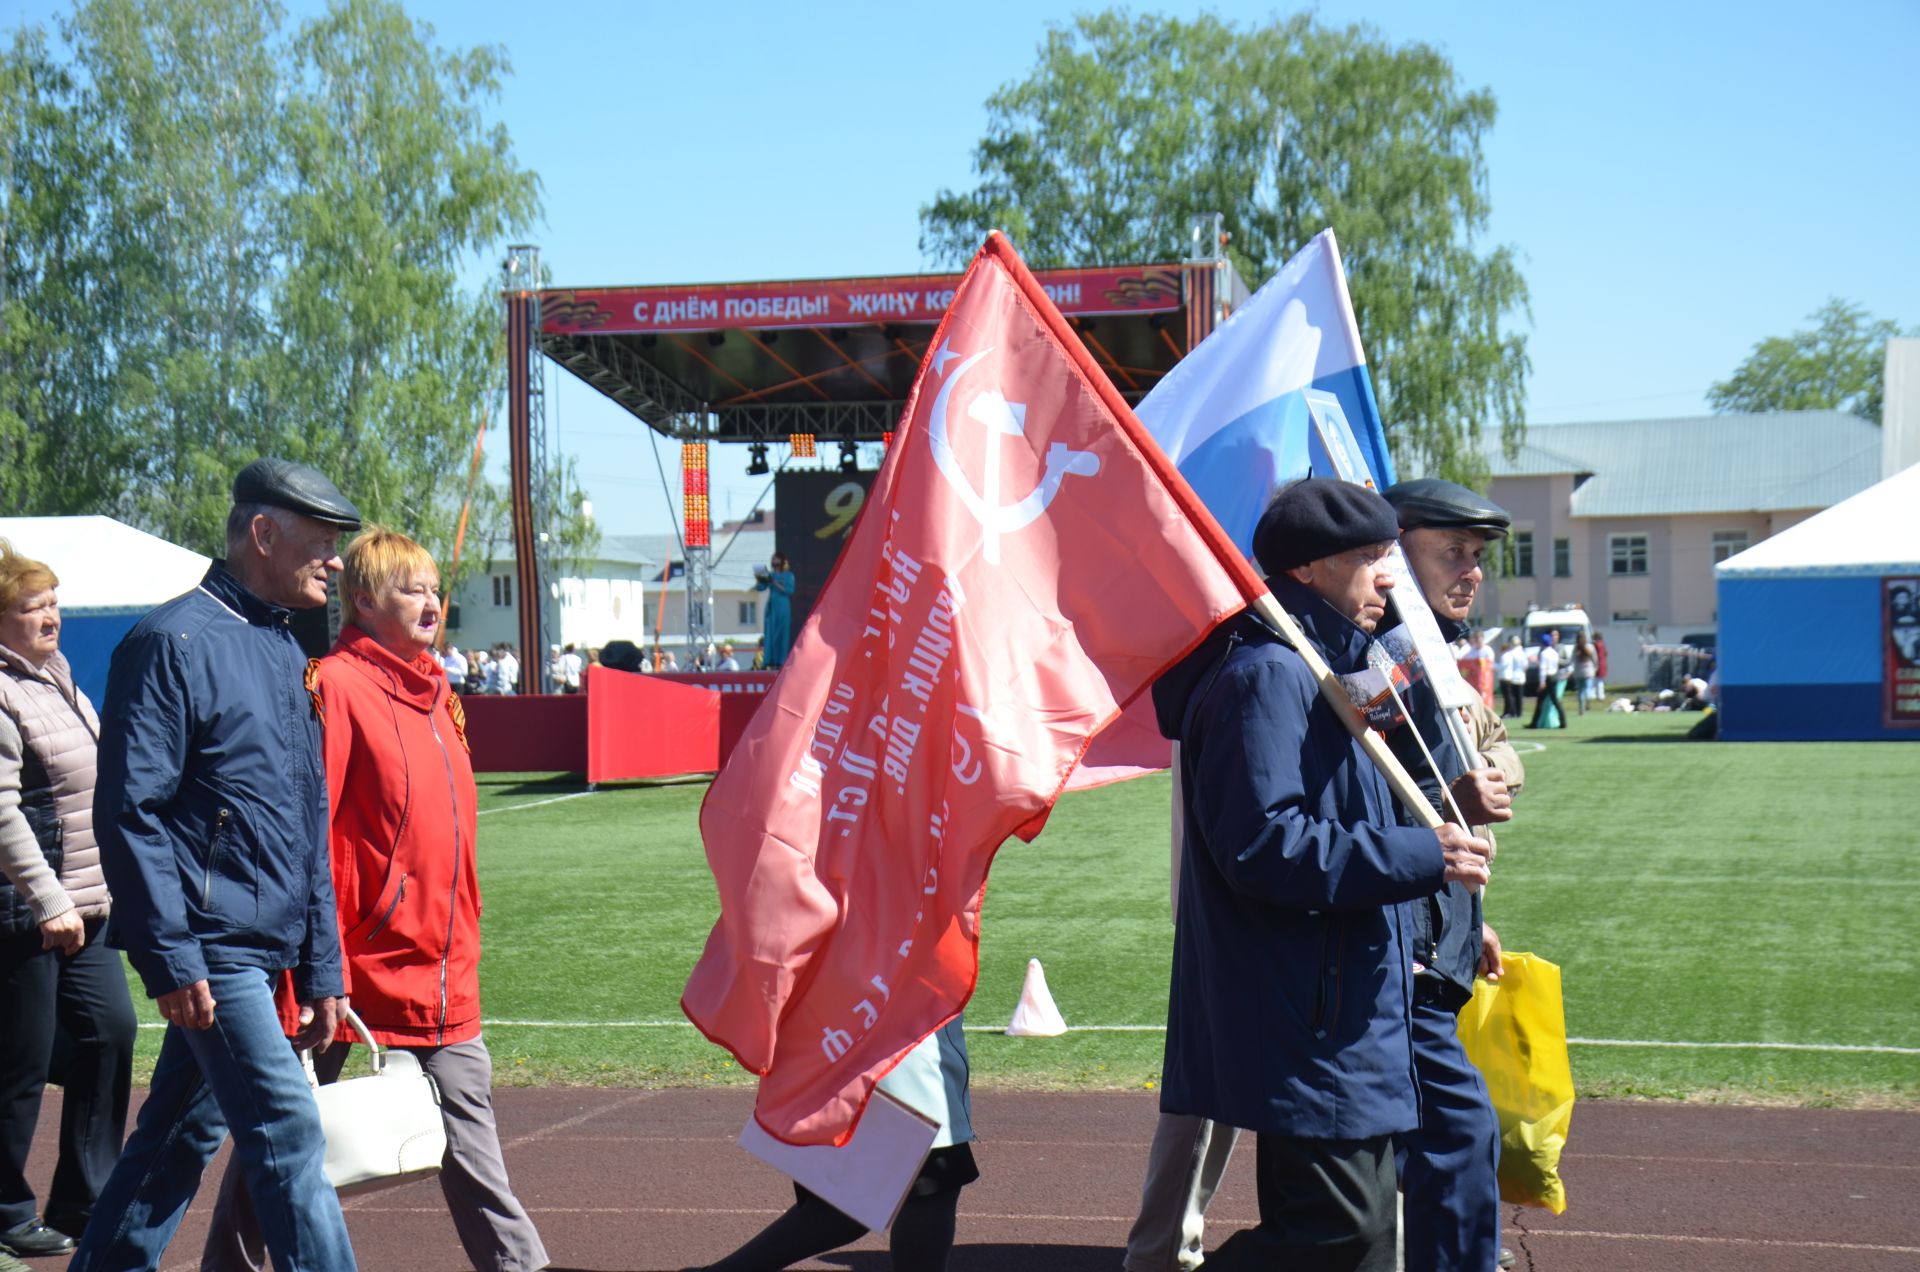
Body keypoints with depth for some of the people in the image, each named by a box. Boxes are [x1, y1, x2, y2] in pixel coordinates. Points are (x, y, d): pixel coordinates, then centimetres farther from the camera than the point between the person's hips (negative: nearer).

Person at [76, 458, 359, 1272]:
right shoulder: (175, 642, -10)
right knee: (288, 1137, -9)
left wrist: (320, 968, 15)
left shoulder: (285, 653, 16)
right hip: (212, 946, -8)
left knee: (181, 1138, 15)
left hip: (264, 949, 8)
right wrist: (171, 959, -19)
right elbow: (129, 810, -15)